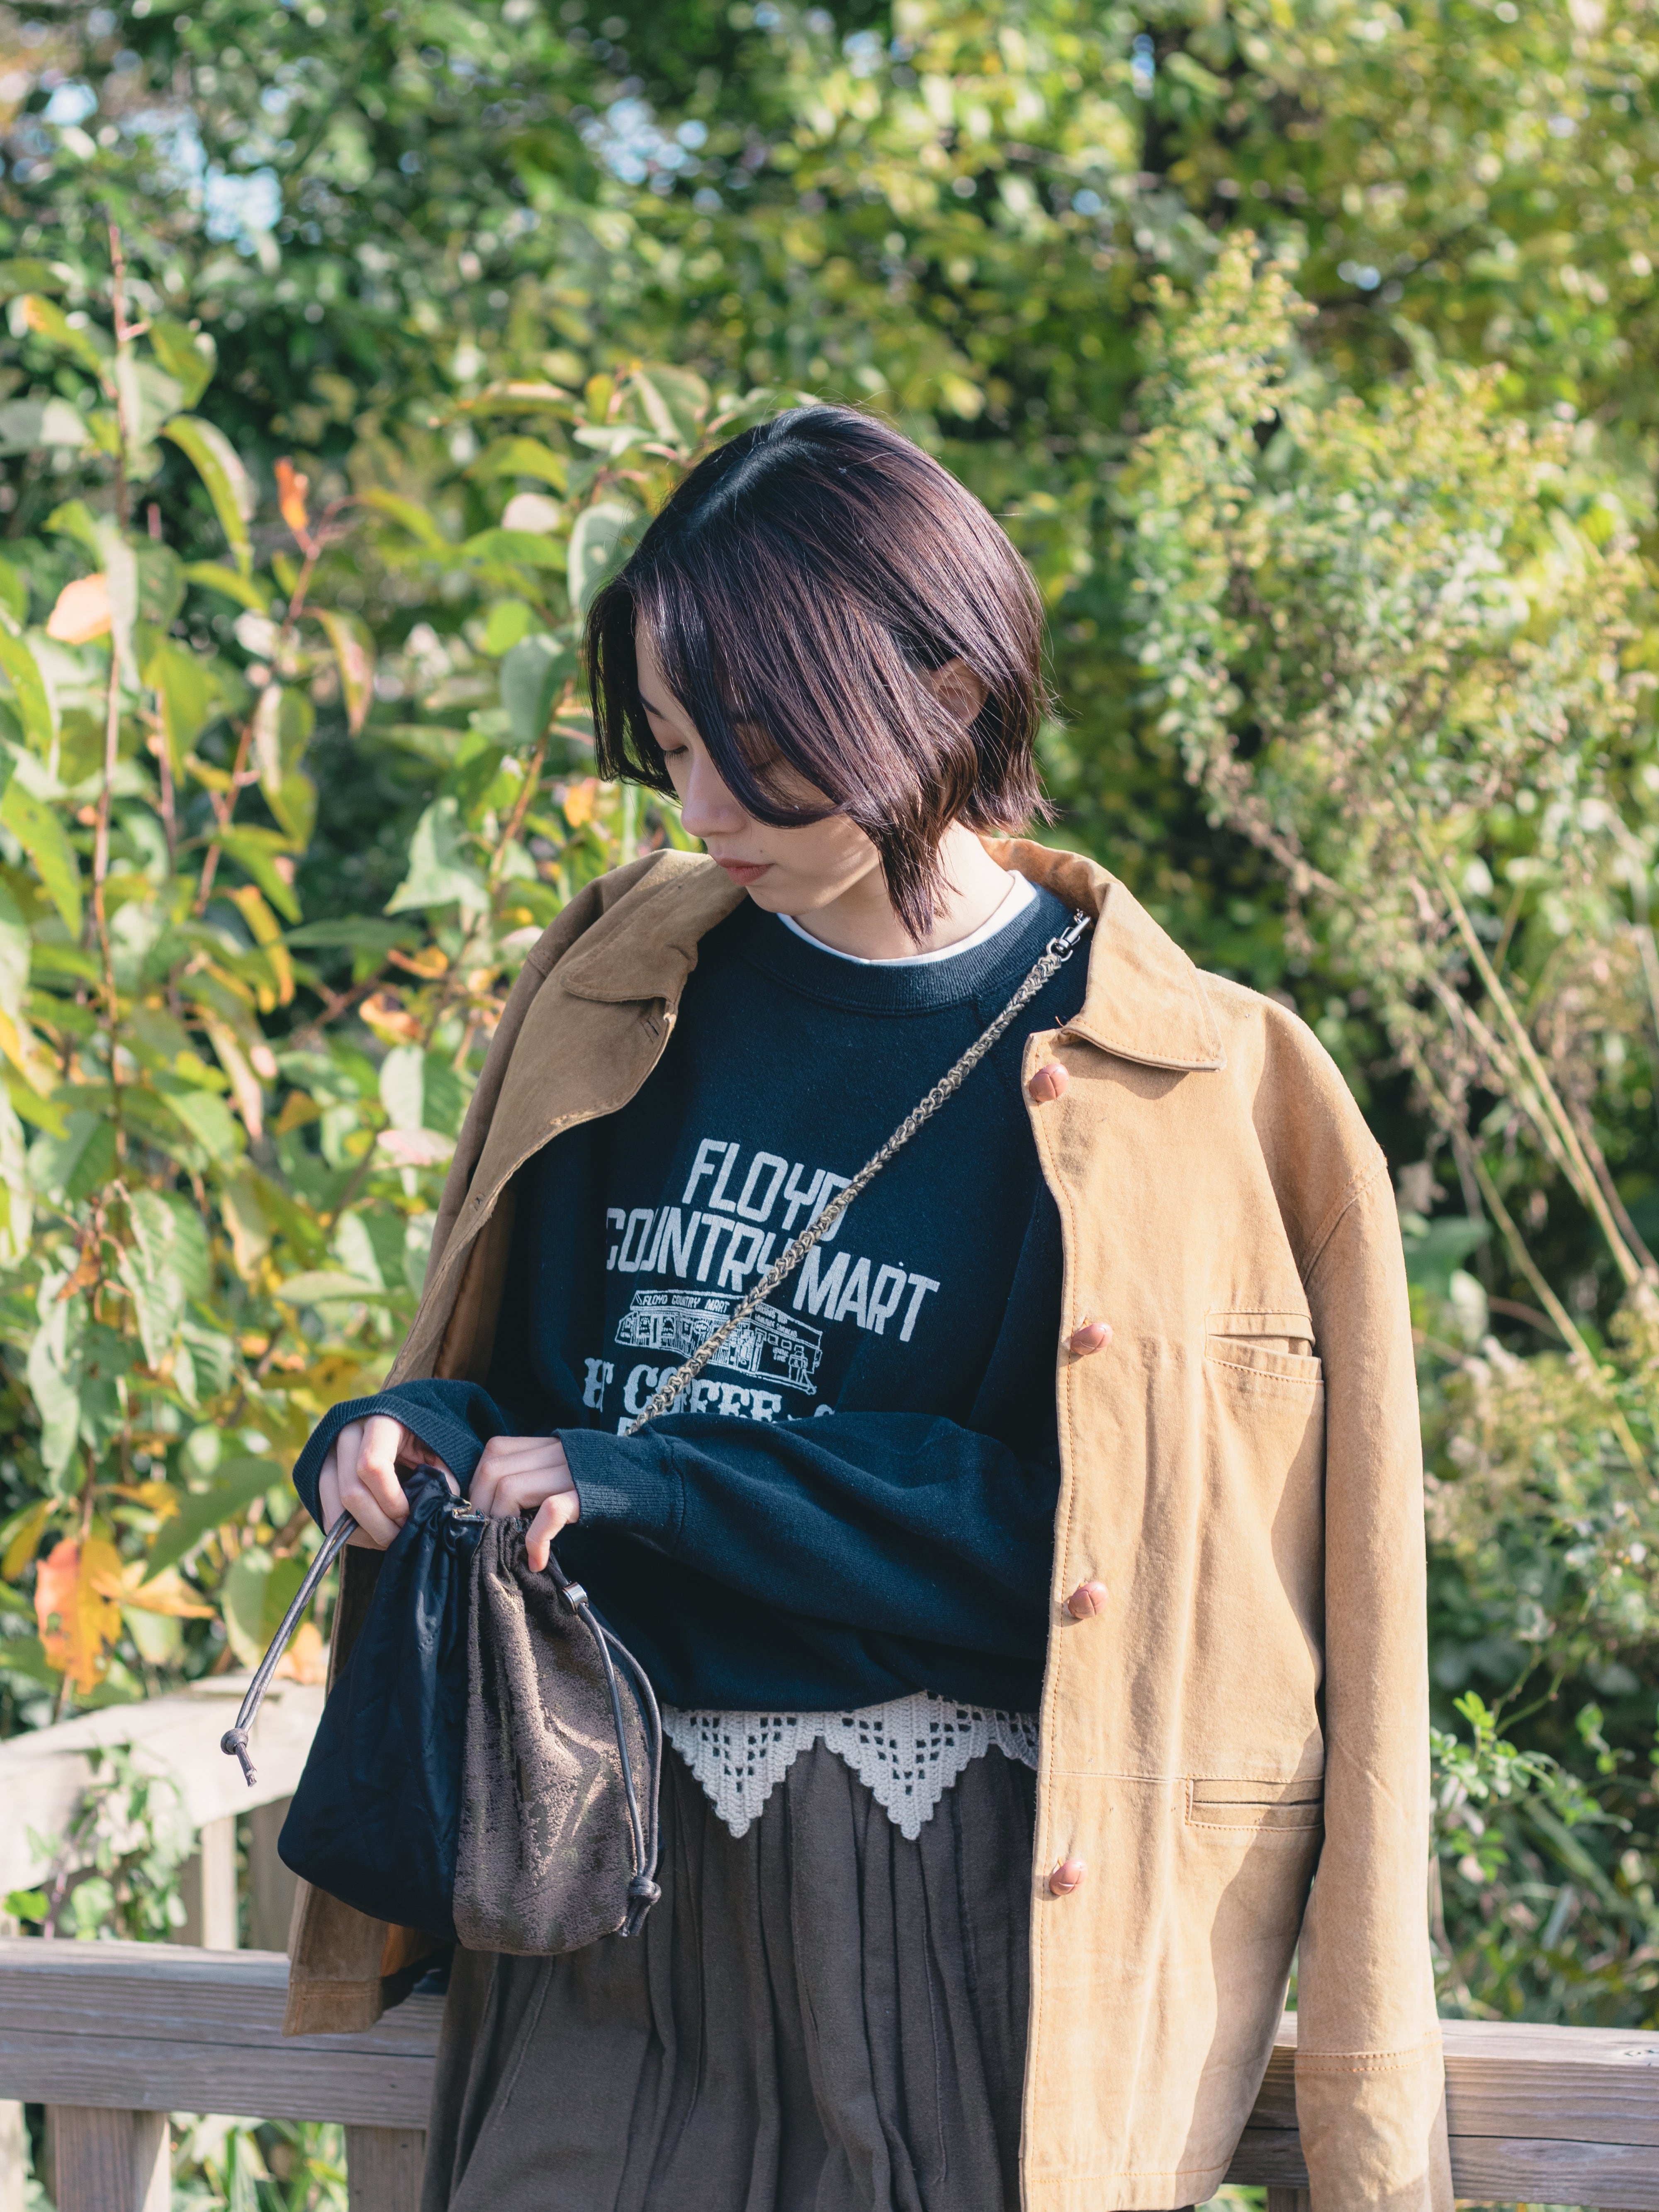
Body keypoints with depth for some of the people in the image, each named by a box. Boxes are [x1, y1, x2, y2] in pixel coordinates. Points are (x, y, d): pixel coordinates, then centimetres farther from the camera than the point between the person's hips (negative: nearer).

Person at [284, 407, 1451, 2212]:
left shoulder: (1169, 1090, -7)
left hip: (949, 1906, -4)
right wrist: (419, 1435, -6)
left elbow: (1105, 1528, -12)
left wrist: (672, 1487, -17)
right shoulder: (624, 991, 7)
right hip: (603, 1868, 4)